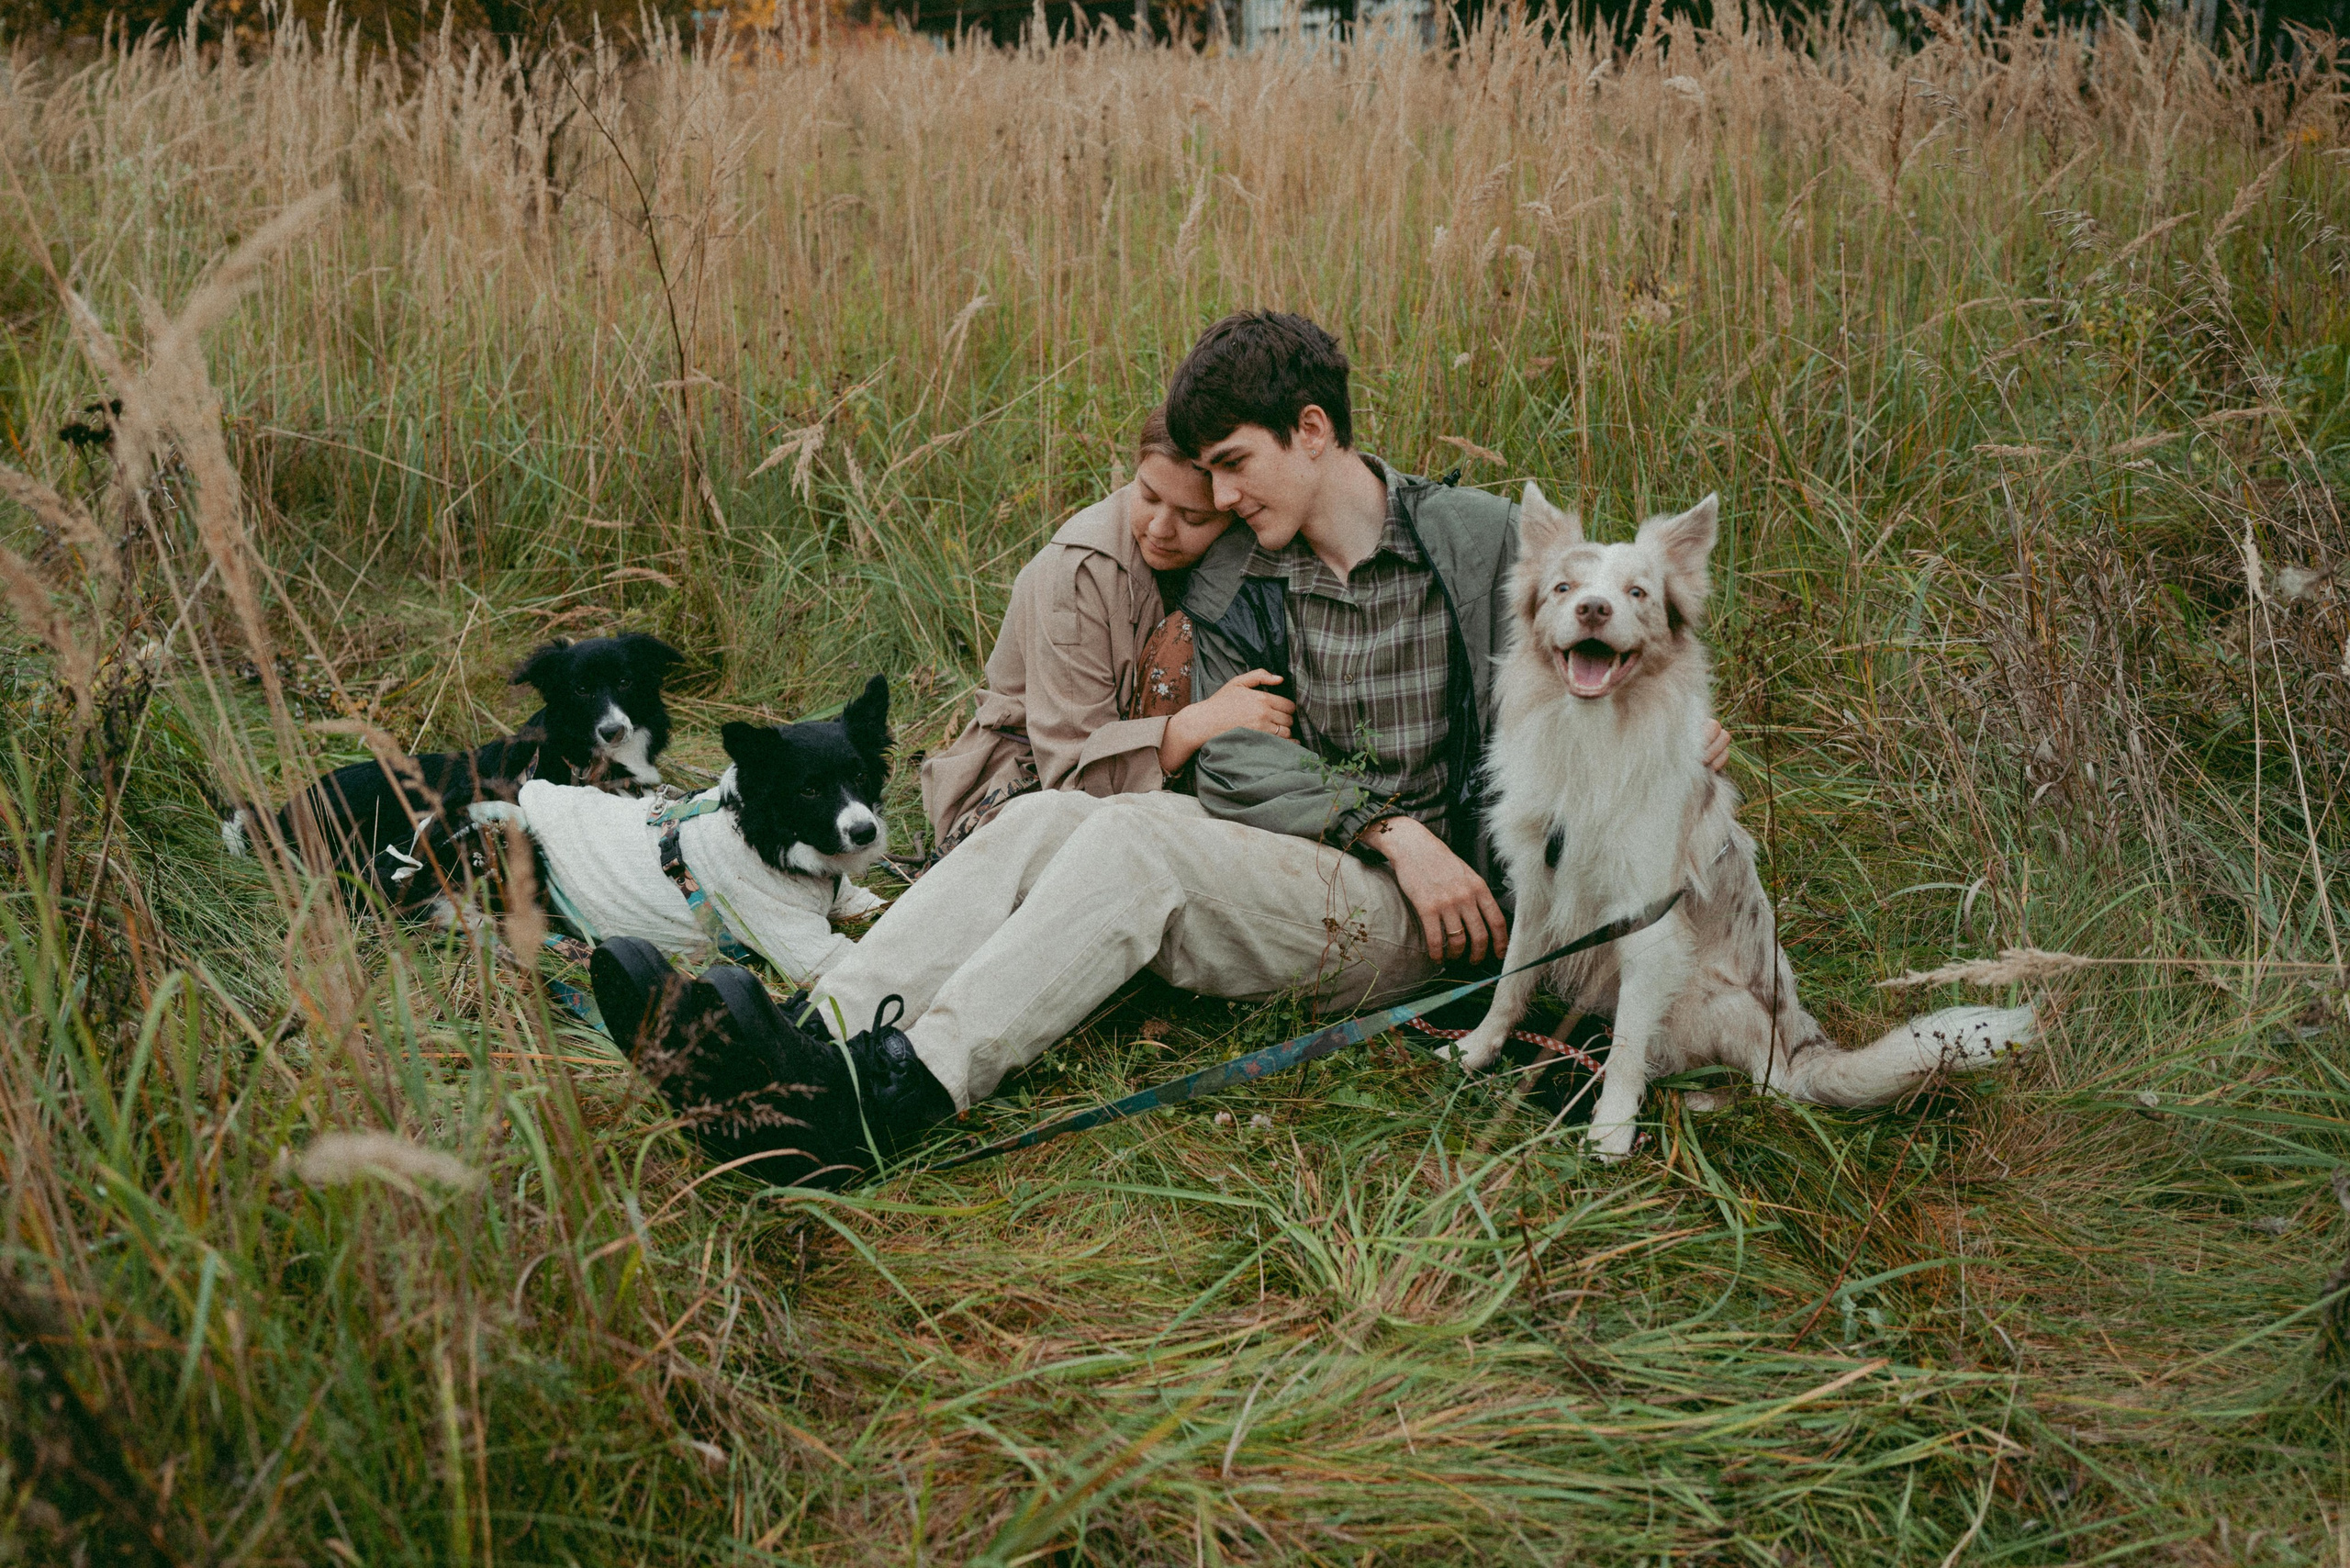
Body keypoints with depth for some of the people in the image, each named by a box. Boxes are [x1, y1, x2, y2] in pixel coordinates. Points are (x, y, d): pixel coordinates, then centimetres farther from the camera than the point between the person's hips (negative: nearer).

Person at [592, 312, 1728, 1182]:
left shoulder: (1481, 541, 2)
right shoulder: (1229, 588, 11)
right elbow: (1238, 759, -1)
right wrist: (1386, 825, -16)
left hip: (1401, 915, -5)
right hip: (1274, 866, 5)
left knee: (1136, 837, -31)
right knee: (1047, 816, -21)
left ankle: (899, 1095, -47)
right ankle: (817, 1036, -37)